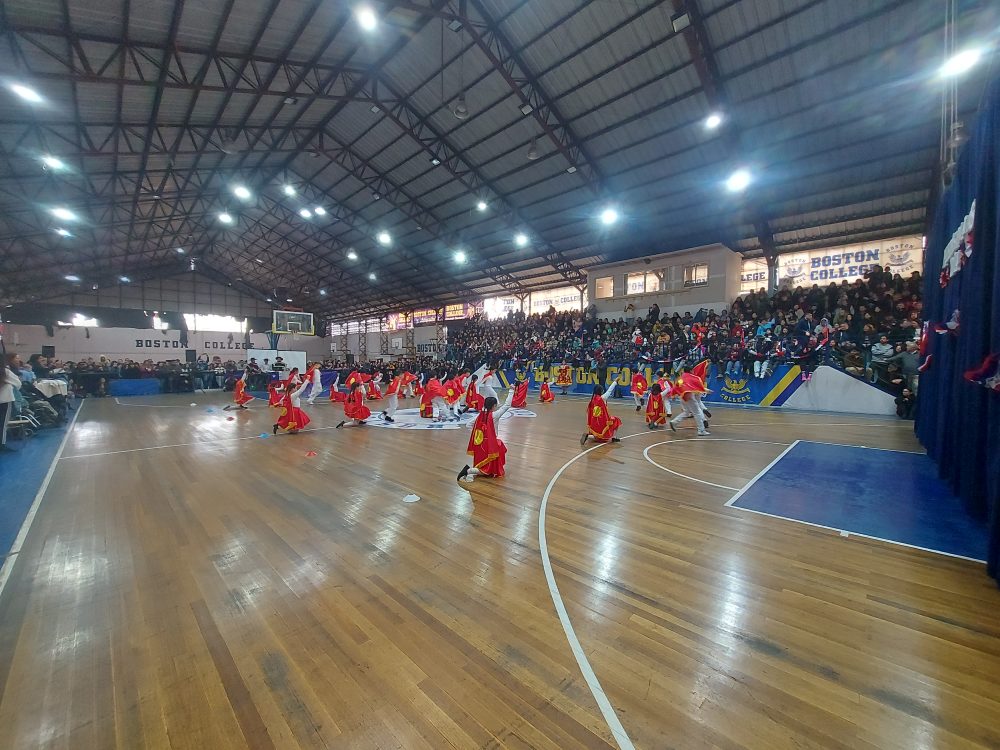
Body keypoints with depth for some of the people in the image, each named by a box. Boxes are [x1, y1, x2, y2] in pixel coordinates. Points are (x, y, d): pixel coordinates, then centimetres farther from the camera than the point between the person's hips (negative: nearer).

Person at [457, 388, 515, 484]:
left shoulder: (480, 415, 0)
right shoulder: (494, 415, -15)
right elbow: (507, 405, -14)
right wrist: (511, 391, -9)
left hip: (479, 444, 6)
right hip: (490, 445, -6)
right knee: (489, 469, 4)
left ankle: (472, 474, -1)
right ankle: (469, 470, -16)